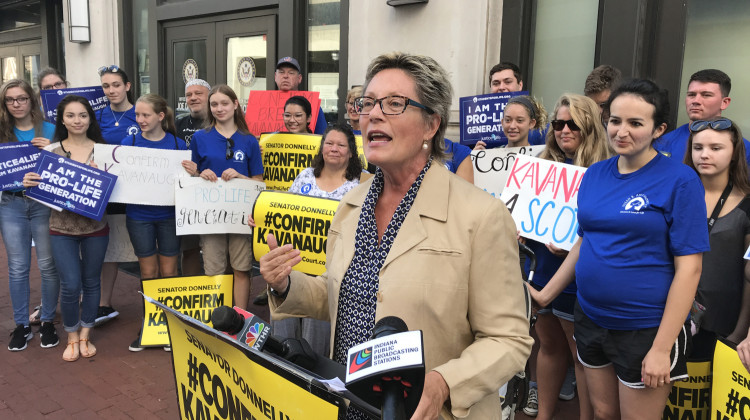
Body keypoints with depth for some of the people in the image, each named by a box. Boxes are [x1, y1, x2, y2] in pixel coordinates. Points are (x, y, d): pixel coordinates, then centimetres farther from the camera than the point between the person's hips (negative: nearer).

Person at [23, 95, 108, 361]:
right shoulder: (51, 151, -1)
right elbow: (42, 188, 6)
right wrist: (29, 184, -15)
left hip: (96, 227, 1)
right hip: (62, 228, -1)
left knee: (91, 282, 11)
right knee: (71, 285, -3)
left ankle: (85, 336, 30)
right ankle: (72, 337, 21)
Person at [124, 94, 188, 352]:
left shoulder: (177, 144, -1)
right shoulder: (129, 142, 2)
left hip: (169, 215, -1)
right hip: (139, 216, 1)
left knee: (169, 272, 7)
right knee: (148, 272, 10)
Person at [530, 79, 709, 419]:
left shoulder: (680, 180, -13)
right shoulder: (595, 174, 3)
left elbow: (688, 268, -14)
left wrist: (662, 348, -16)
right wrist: (545, 295, 10)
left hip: (646, 328, -5)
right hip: (591, 319, 5)